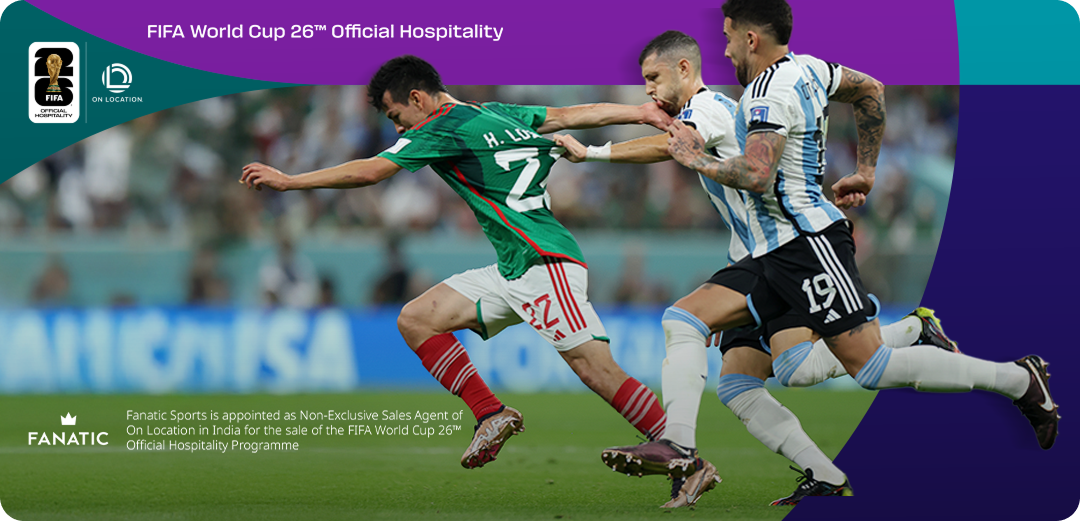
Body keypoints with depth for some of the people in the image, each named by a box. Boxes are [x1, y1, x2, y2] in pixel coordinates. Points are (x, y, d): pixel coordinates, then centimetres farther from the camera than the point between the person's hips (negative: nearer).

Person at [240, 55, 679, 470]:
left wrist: (288, 181, -1)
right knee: (416, 320, 4)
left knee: (598, 371, -16)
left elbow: (368, 172, -9)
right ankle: (492, 416, 3)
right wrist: (639, 113, 28)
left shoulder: (443, 128, -9)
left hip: (545, 264, -10)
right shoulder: (494, 114, 16)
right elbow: (570, 116, 21)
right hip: (512, 271, 10)